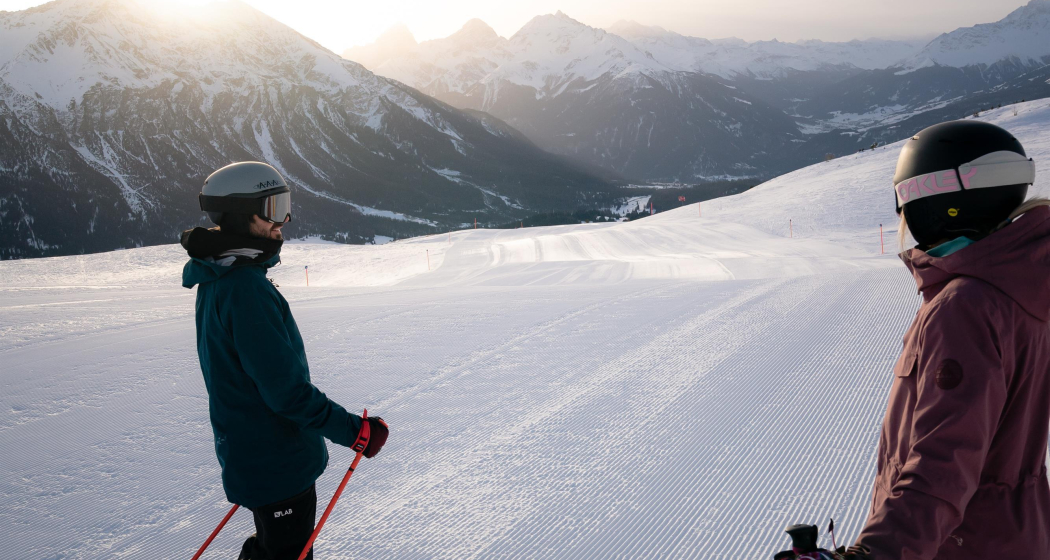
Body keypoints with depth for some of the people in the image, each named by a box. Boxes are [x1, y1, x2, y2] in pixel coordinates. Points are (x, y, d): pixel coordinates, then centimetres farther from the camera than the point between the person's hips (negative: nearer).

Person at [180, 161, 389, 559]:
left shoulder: (218, 281, 7)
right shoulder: (245, 288, -26)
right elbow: (287, 390, -27)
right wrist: (357, 431, -21)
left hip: (248, 456, 9)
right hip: (278, 464, -9)